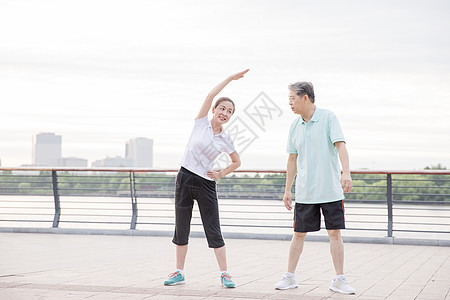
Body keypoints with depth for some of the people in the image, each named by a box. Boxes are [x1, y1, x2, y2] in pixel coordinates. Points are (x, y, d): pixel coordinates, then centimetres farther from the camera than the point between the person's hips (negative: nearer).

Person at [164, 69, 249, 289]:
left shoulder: (225, 140, 3)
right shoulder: (201, 123, 0)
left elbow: (237, 161, 17)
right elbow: (210, 95, -11)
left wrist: (221, 174, 3)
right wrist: (230, 78, -10)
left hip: (206, 184, 0)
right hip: (185, 179, 0)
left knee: (213, 231, -2)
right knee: (181, 229, 6)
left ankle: (224, 274, 5)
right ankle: (179, 273, 15)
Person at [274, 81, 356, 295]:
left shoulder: (328, 117, -5)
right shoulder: (295, 125, 8)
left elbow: (340, 145, -15)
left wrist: (346, 173, -30)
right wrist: (287, 190, 13)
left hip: (331, 189, -3)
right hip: (304, 192, 3)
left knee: (335, 233, -1)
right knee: (299, 233, 6)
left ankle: (339, 280, 7)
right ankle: (290, 277, 17)